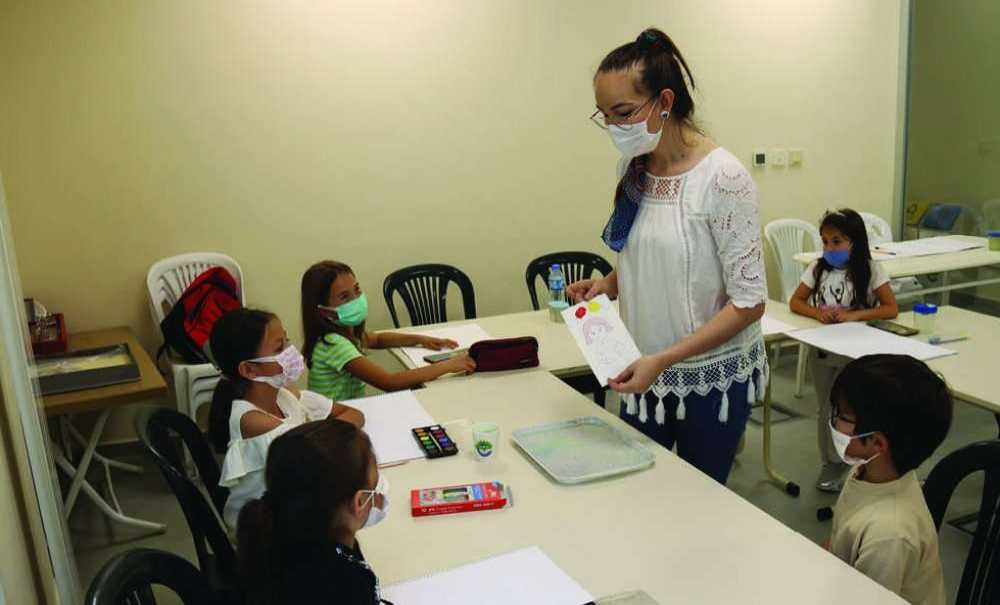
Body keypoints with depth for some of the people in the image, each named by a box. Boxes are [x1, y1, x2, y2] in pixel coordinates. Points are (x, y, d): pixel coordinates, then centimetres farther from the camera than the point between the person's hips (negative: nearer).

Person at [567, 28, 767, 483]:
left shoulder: (721, 177, -19)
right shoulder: (634, 171, 1)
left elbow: (749, 303, -18)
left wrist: (664, 360, -24)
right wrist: (608, 284, -4)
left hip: (712, 375, -5)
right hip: (644, 370, 5)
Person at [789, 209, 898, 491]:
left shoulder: (870, 270, -9)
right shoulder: (818, 267, 0)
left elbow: (891, 309, -11)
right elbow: (795, 302, 2)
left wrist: (853, 315, -24)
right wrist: (819, 313, -18)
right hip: (821, 349, 4)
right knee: (826, 410, 12)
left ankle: (835, 464, 18)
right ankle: (831, 465, 26)